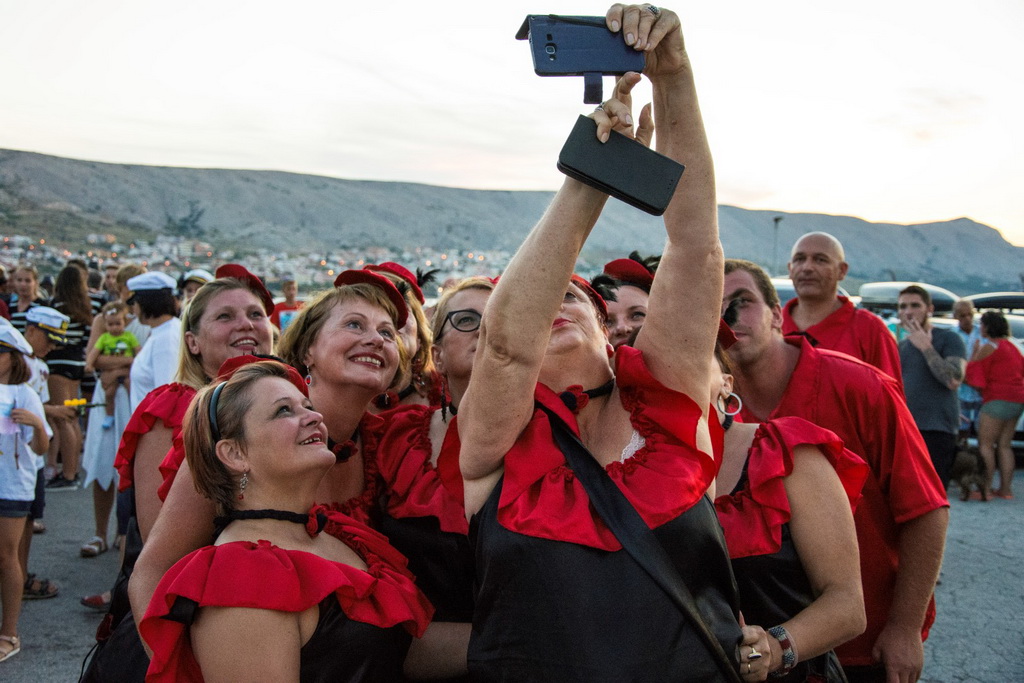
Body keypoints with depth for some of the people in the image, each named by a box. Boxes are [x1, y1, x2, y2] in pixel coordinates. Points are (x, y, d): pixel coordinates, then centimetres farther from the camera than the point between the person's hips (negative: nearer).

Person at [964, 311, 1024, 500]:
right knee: (1004, 445, 10)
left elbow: (976, 379, -8)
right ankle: (1006, 488, 8)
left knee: (985, 445, -7)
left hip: (998, 399, -9)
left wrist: (973, 356, 4)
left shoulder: (988, 348, -9)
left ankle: (986, 489, -10)